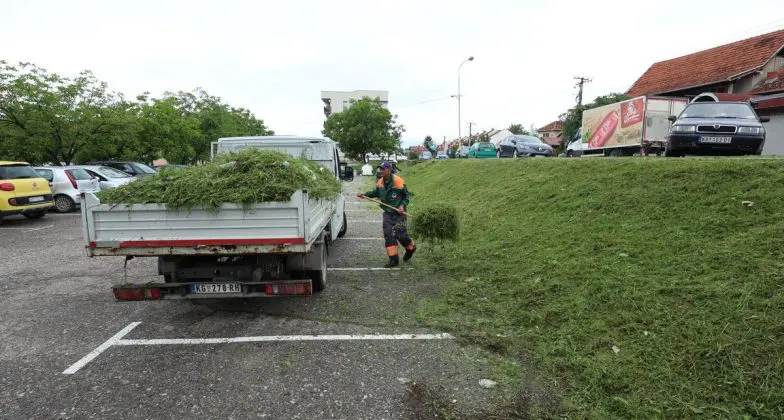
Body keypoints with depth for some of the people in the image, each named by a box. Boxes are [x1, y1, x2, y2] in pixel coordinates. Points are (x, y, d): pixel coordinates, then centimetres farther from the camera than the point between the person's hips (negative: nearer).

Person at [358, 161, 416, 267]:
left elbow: (407, 195, -4)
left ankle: (411, 247, 30)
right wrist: (364, 195, 6)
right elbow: (375, 193, 20)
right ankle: (393, 259, 5)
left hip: (398, 213, -5)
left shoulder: (399, 181, -14)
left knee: (400, 234, -3)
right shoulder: (380, 182, 2)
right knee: (388, 235, -3)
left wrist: (403, 205, -18)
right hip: (387, 213, 5)